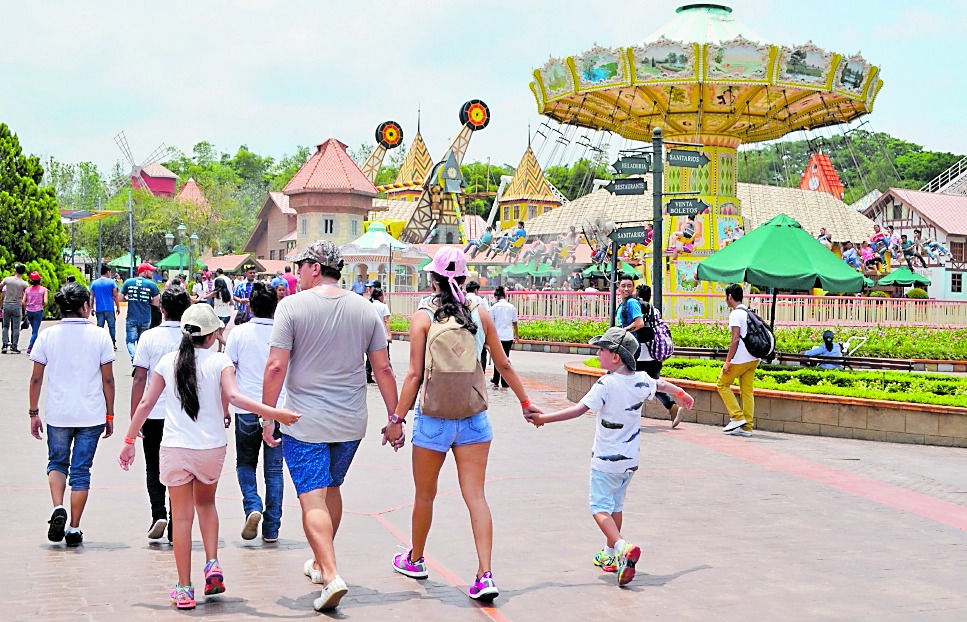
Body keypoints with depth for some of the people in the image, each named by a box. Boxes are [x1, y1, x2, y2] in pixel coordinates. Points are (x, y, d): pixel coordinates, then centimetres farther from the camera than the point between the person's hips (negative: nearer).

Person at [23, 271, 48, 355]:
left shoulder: (27, 289, 5)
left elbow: (23, 302, 1)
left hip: (29, 311, 4)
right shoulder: (43, 289, -4)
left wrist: (26, 310, 14)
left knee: (34, 330, 20)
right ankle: (29, 348, -10)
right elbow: (45, 302, -11)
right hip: (38, 311, -3)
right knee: (35, 331, -1)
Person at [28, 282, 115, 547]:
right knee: (81, 471, 6)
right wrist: (110, 415, 8)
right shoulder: (100, 336, -3)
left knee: (57, 463, 19)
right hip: (91, 415, -1)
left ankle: (58, 508, -4)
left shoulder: (47, 336, -1)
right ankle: (74, 529, 8)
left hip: (57, 414, 1)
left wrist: (33, 413, 9)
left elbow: (36, 378, 0)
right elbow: (108, 379, -1)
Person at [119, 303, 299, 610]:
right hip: (211, 447, 0)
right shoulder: (220, 361, -4)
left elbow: (146, 403, 5)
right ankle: (212, 564, 9)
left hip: (175, 449, 0)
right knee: (205, 503, 26)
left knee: (182, 516, 6)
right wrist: (274, 413, -22)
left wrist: (129, 441, 13)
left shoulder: (168, 362, 2)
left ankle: (184, 589, 8)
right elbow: (233, 396, -19)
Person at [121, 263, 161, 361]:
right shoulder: (151, 284, -4)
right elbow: (156, 303, -3)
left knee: (130, 341, 0)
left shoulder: (128, 282, 1)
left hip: (131, 318, 0)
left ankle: (134, 357, -23)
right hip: (146, 319, 0)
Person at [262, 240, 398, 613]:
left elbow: (276, 367, -14)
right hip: (351, 422, 5)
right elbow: (383, 369, 4)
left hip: (305, 423, -5)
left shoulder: (292, 306, -10)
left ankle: (331, 576, -17)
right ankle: (320, 563, 35)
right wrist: (395, 417, 11)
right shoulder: (365, 310, 2)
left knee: (313, 499, -4)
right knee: (331, 488, 21)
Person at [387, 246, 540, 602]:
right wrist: (526, 403, 20)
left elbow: (415, 375, -10)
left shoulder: (423, 317, -7)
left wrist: (397, 418, -5)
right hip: (473, 418, 2)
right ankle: (485, 576, -9)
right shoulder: (480, 315, 2)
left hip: (433, 418, -2)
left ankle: (415, 560, 35)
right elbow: (503, 365, 8)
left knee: (425, 495, 16)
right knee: (475, 496, 1)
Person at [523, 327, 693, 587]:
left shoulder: (606, 385, -21)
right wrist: (681, 394, 43)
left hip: (605, 460, -7)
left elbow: (579, 409, -27)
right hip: (630, 458, 7)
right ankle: (610, 555, 32)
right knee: (616, 504, 21)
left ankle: (622, 547, -26)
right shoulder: (642, 380, 1)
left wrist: (544, 418, -23)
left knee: (600, 508, -4)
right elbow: (661, 385, 22)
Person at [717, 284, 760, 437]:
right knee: (747, 392, 8)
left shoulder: (735, 314, -10)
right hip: (753, 359, 8)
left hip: (740, 359, -8)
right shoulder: (749, 313, 16)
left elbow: (735, 339, -18)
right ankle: (747, 427, 6)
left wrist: (728, 361, -16)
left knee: (722, 384, 6)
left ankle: (737, 417, -1)